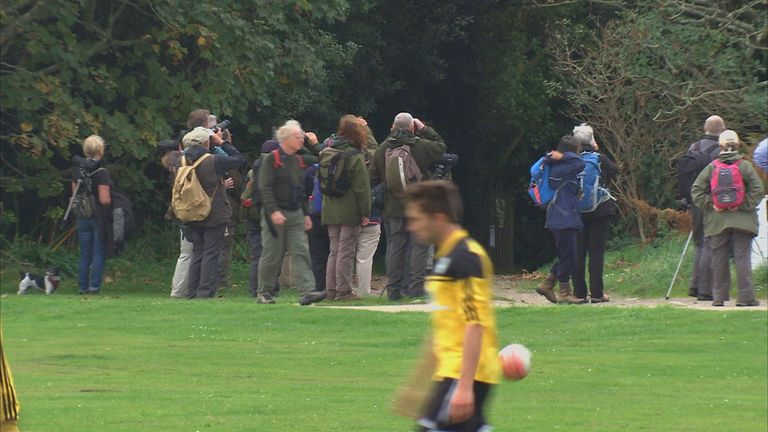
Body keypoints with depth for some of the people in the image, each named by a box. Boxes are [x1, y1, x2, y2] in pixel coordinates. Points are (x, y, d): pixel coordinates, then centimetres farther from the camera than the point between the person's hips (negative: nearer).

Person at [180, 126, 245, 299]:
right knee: (211, 253, -1)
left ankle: (192, 292, 13)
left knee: (197, 253, 14)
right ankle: (205, 292, -5)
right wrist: (222, 142, -1)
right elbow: (239, 159, -8)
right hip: (215, 217, -6)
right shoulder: (213, 161, -18)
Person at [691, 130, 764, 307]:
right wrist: (745, 205, -4)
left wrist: (709, 205, 3)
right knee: (742, 258, -1)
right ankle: (746, 296, -5)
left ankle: (719, 296, 8)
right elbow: (757, 191, -10)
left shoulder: (711, 167, 1)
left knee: (719, 259, 7)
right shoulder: (745, 167, -4)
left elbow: (696, 191, 0)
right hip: (742, 221, -2)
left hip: (717, 222, 2)